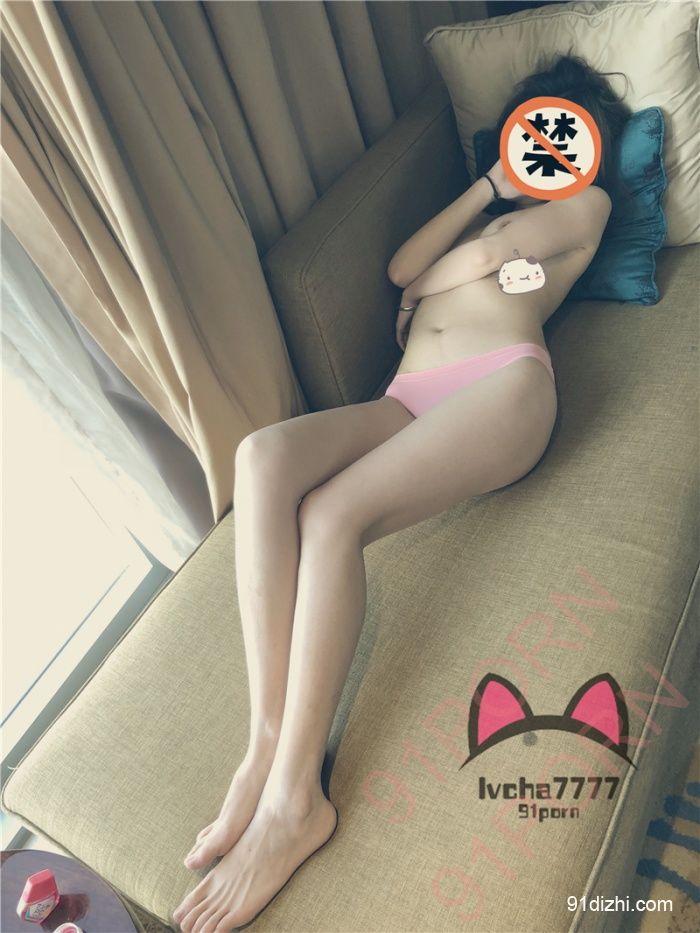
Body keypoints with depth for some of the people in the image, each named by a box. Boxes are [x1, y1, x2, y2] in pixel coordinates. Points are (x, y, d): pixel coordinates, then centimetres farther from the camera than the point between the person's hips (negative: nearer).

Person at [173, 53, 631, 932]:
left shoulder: (585, 203, 22)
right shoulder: (478, 202, 39)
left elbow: (488, 253, 1)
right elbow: (402, 266, 16)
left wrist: (425, 288, 19)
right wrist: (489, 184, 21)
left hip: (504, 384, -5)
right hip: (410, 401, 5)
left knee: (333, 511, -32)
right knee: (264, 454, -27)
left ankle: (292, 799, -25)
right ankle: (268, 737, -30)